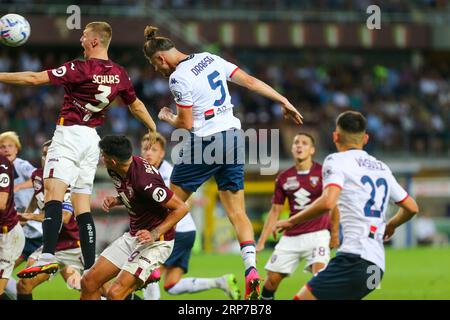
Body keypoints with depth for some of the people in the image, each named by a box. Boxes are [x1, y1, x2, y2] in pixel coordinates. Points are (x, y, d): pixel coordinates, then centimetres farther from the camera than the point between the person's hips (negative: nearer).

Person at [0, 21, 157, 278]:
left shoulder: (81, 69, -14)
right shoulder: (120, 74, 6)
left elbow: (35, 79, -15)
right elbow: (136, 105, 22)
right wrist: (155, 130, 39)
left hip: (70, 133, -7)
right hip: (92, 139, 7)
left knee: (53, 190, -19)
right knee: (82, 204, 10)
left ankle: (48, 255, -37)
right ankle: (90, 268, 6)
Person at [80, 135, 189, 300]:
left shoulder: (144, 181, -29)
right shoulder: (115, 171, -2)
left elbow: (181, 208, -23)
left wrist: (154, 234, -28)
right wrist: (115, 201, -2)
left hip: (156, 242, -9)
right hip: (132, 236, 9)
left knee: (115, 294, -22)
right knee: (88, 282, 3)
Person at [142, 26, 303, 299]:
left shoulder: (178, 78, -13)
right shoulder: (210, 59, 8)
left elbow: (186, 124, -10)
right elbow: (249, 81, 8)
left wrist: (167, 117, 12)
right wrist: (283, 101, 13)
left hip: (206, 142, -7)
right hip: (234, 138, 7)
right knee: (238, 213, 5)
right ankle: (252, 270, -9)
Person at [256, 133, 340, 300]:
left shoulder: (323, 173, -3)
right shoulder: (284, 177, 8)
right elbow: (275, 211, 12)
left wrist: (335, 233, -7)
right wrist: (261, 242, 8)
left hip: (317, 234, -4)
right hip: (291, 236, 4)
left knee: (319, 273, -24)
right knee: (272, 278, 3)